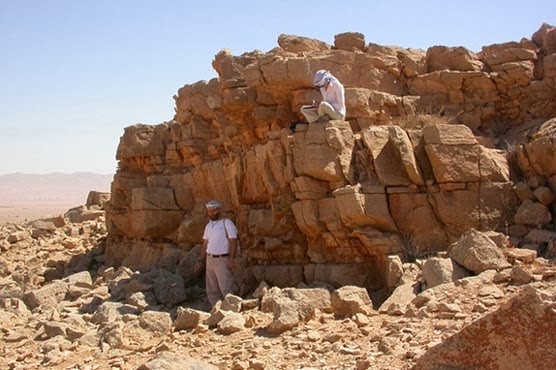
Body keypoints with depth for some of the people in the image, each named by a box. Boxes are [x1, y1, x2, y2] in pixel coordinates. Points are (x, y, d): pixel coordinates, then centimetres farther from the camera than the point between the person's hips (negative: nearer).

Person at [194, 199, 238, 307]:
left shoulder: (227, 223, -7)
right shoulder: (208, 226, 15)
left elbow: (233, 242, -13)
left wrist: (231, 259, -21)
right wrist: (200, 261, 13)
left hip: (222, 260, -7)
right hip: (210, 260, 7)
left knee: (226, 289, -11)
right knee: (212, 291, 8)